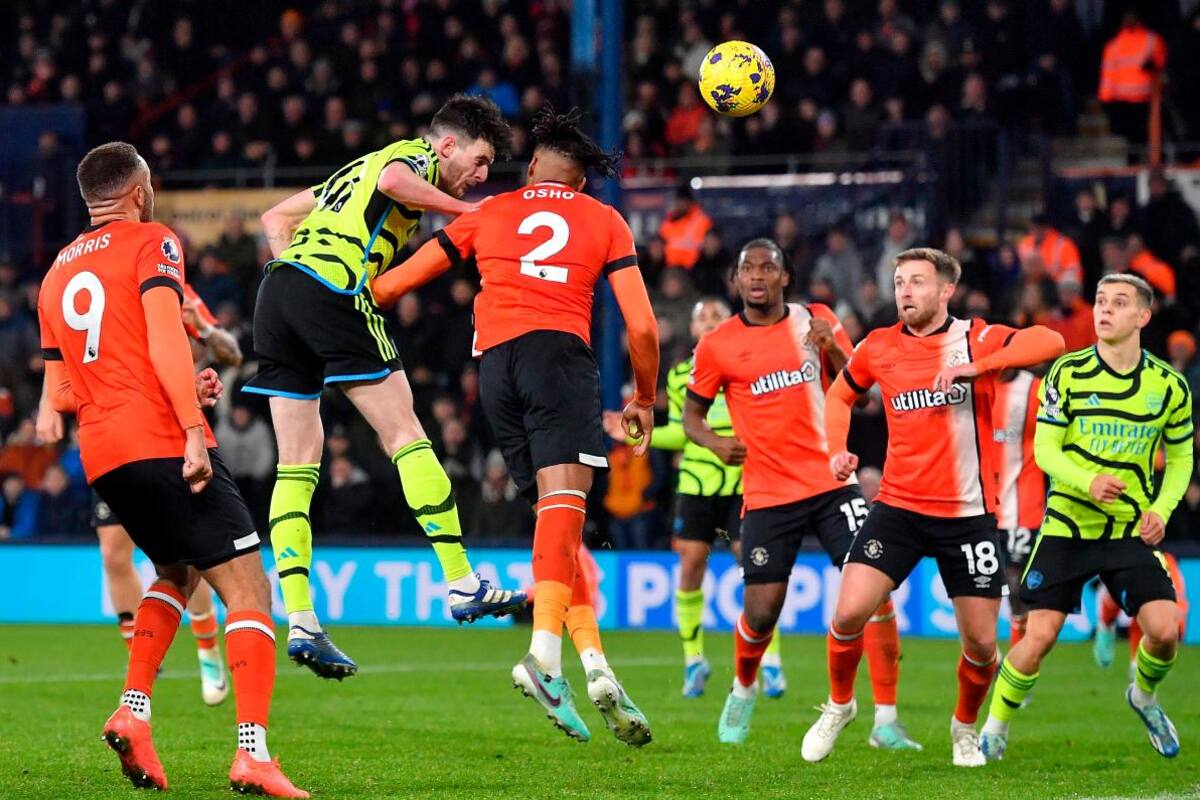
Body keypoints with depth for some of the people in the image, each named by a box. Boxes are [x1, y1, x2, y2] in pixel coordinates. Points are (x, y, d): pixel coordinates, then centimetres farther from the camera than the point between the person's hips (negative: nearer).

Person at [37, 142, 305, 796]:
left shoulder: (57, 274, 21)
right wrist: (194, 430, -20)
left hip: (100, 458, 7)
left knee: (176, 572, 28)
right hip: (161, 443, -7)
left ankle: (132, 711, 10)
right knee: (247, 590, -7)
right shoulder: (151, 242, 1)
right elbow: (164, 343, -15)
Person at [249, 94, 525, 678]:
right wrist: (464, 210, -9)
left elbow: (276, 217, 32)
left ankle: (299, 622, -3)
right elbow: (393, 180, -19)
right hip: (332, 290, -8)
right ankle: (462, 586, -1)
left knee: (297, 462, 4)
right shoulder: (419, 157, 6)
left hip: (277, 288, 8)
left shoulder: (358, 169, 32)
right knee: (405, 435, -1)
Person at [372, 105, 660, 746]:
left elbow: (392, 284, 24)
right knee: (563, 505, -17)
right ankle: (545, 652, -37)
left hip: (495, 365, 3)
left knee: (557, 515, 9)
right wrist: (644, 399, 25)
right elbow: (642, 327, 11)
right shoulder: (604, 221, 18)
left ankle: (593, 662, -3)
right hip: (560, 354, -3)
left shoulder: (487, 214, 23)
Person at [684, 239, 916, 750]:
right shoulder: (717, 346, 1)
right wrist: (715, 442, -11)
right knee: (760, 613, -3)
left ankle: (886, 722, -9)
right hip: (767, 493, -1)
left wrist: (832, 349, -10)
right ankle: (743, 692, 31)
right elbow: (691, 415, 11)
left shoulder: (817, 322, 6)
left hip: (832, 481, 1)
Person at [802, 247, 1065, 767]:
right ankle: (839, 705, 13)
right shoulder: (878, 348, 3)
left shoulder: (976, 339, -6)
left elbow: (1049, 342, -24)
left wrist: (975, 367, -32)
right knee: (849, 613, -15)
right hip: (898, 507, 2)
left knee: (981, 642, 0)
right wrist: (837, 450, 6)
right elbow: (841, 394, 23)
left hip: (967, 514, -2)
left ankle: (965, 726, 30)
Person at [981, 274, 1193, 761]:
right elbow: (1045, 450, -5)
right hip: (1067, 524, -1)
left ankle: (1144, 696, 19)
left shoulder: (1168, 385, 0)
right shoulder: (1068, 373, -5)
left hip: (1132, 530, 1)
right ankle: (995, 729, 13)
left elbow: (1180, 458, 12)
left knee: (1164, 630, -14)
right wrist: (1088, 483, -24)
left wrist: (1161, 509, -5)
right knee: (1039, 636, -8)